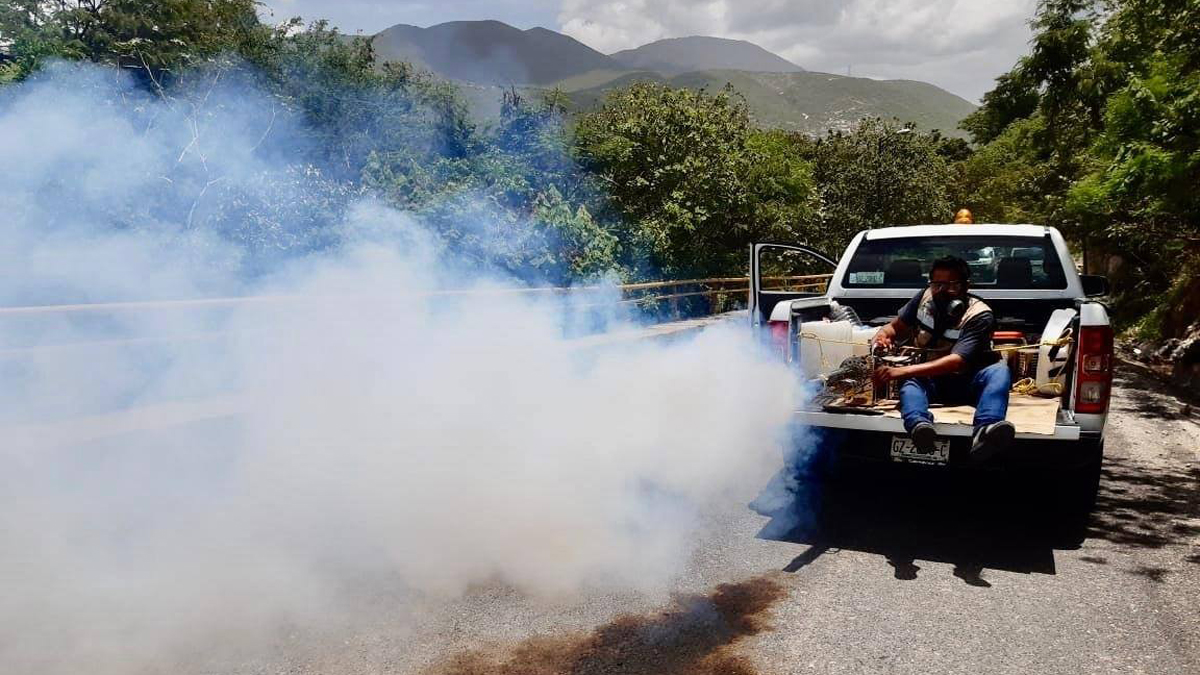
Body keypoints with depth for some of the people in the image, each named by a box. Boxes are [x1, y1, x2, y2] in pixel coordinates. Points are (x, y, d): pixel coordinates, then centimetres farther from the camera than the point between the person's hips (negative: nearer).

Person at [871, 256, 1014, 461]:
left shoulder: (980, 315, -16)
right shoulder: (925, 298, -1)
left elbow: (956, 362, -29)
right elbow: (895, 327, 11)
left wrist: (901, 371, -39)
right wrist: (883, 334, -17)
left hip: (965, 383, -2)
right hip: (928, 381, 3)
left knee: (999, 370, -33)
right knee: (910, 381, -32)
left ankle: (984, 433, -62)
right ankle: (918, 425, -65)